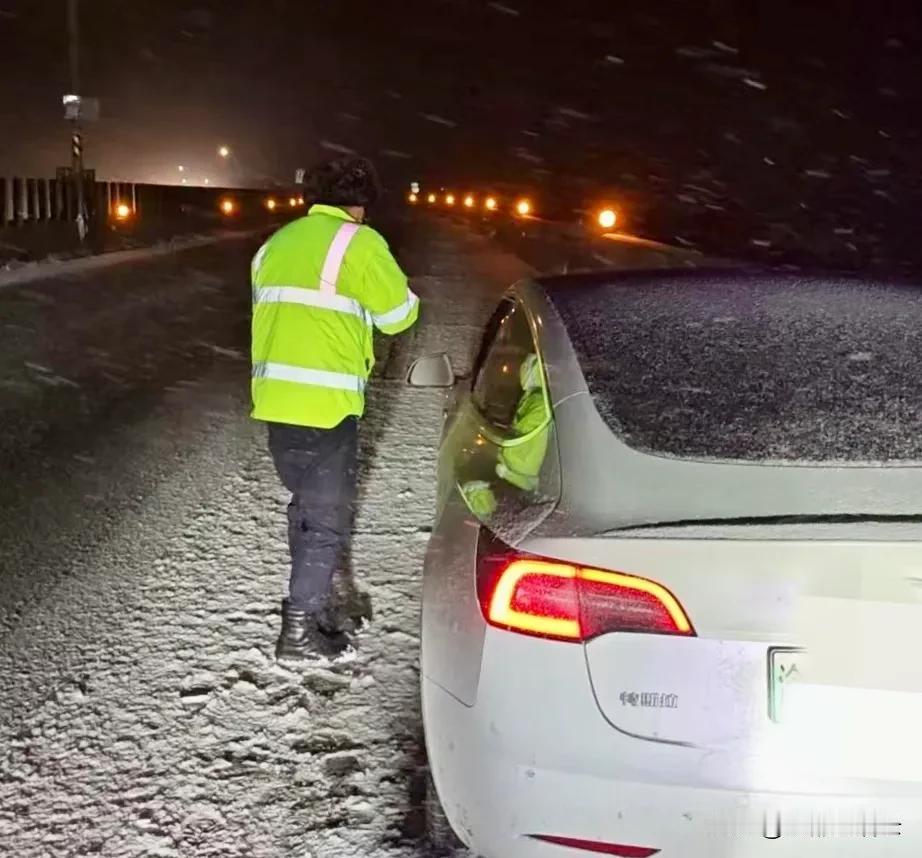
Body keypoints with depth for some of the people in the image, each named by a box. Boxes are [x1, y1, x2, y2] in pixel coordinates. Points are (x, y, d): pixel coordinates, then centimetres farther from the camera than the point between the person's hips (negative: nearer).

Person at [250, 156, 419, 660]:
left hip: (275, 398, 7)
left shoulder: (278, 242, 13)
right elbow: (398, 314, -2)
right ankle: (299, 632, 8)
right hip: (325, 404, -7)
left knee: (306, 504, 23)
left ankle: (308, 600, 34)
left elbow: (266, 310, 15)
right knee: (328, 518, 4)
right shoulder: (358, 243, -7)